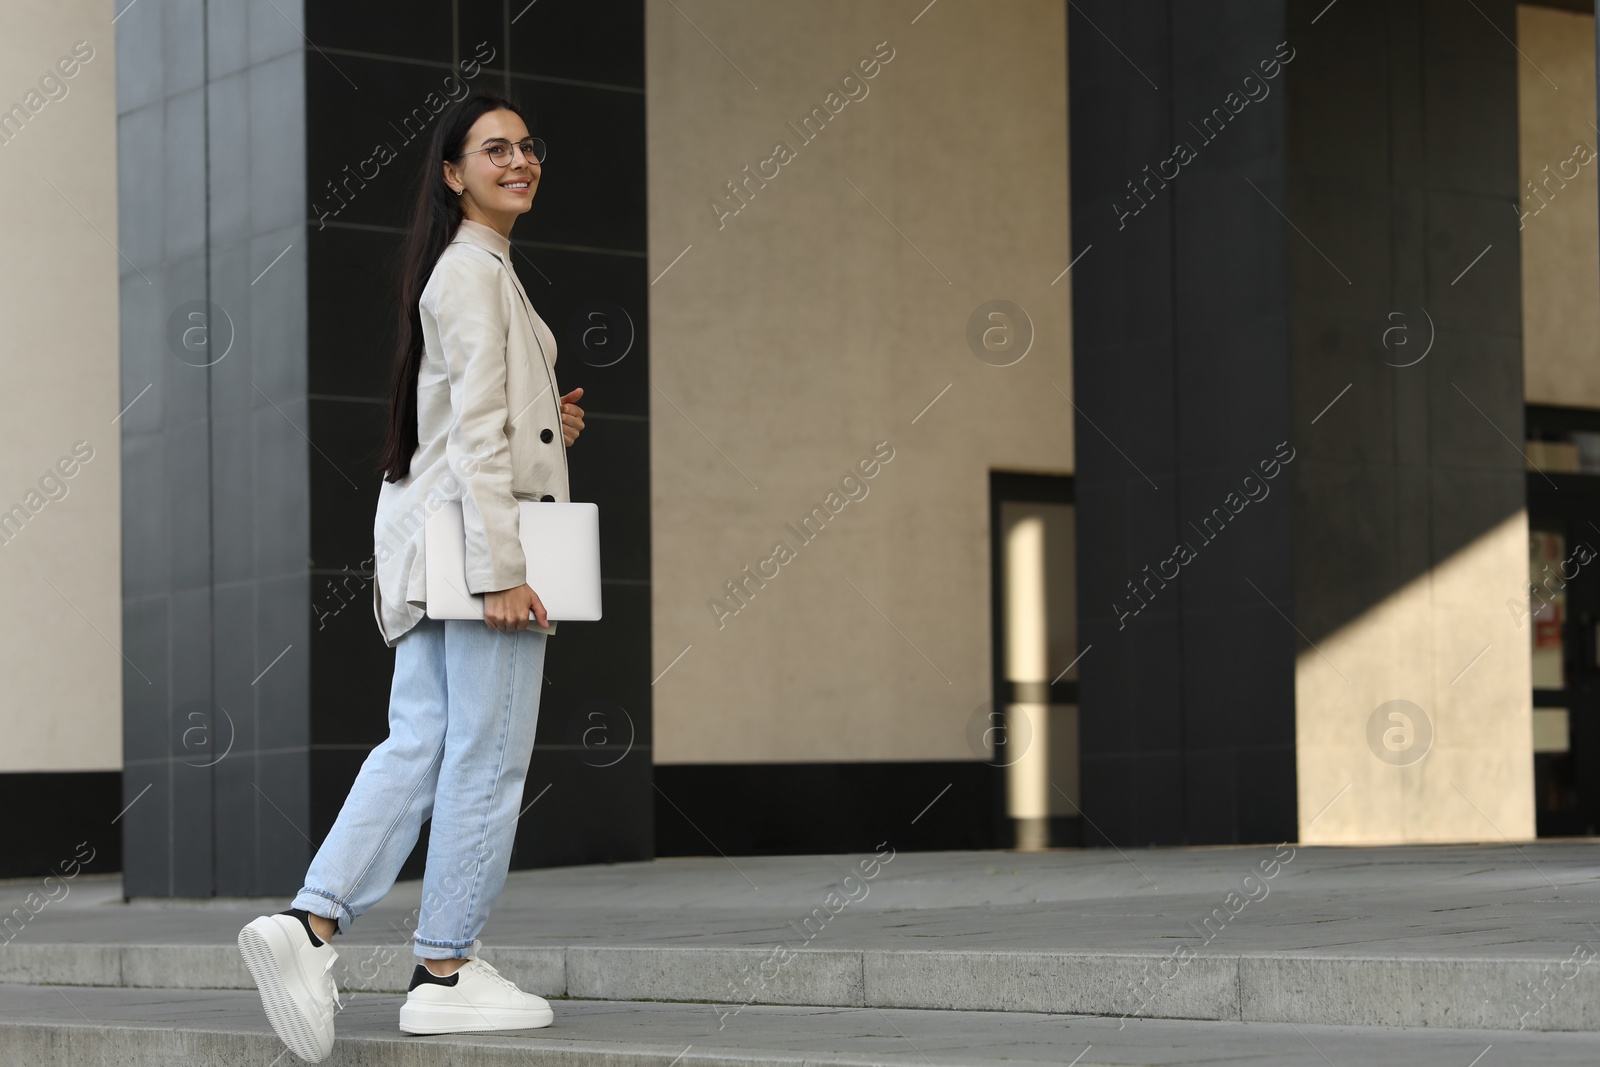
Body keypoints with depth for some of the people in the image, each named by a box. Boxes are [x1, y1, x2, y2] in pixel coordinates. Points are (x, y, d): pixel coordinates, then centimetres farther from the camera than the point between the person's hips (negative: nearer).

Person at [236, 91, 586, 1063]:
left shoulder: (481, 270, 22)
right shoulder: (472, 270, -9)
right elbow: (477, 430, -17)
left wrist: (548, 427, 13)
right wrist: (501, 566, -21)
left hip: (433, 544, 10)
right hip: (477, 540, -10)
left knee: (418, 746, 4)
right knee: (487, 754, -4)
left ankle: (309, 925, -5)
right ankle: (447, 970, 1)